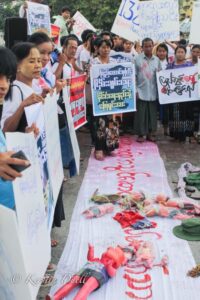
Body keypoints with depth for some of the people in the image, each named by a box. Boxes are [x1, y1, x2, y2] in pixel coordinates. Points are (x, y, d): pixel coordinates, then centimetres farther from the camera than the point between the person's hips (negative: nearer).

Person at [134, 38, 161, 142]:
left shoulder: (157, 60, 8)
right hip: (141, 91, -3)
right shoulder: (137, 59, -2)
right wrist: (135, 90, -7)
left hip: (153, 92, 3)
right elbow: (133, 76, -2)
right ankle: (140, 134, 11)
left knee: (152, 113, 7)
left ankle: (151, 133, 18)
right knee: (141, 114, 1)